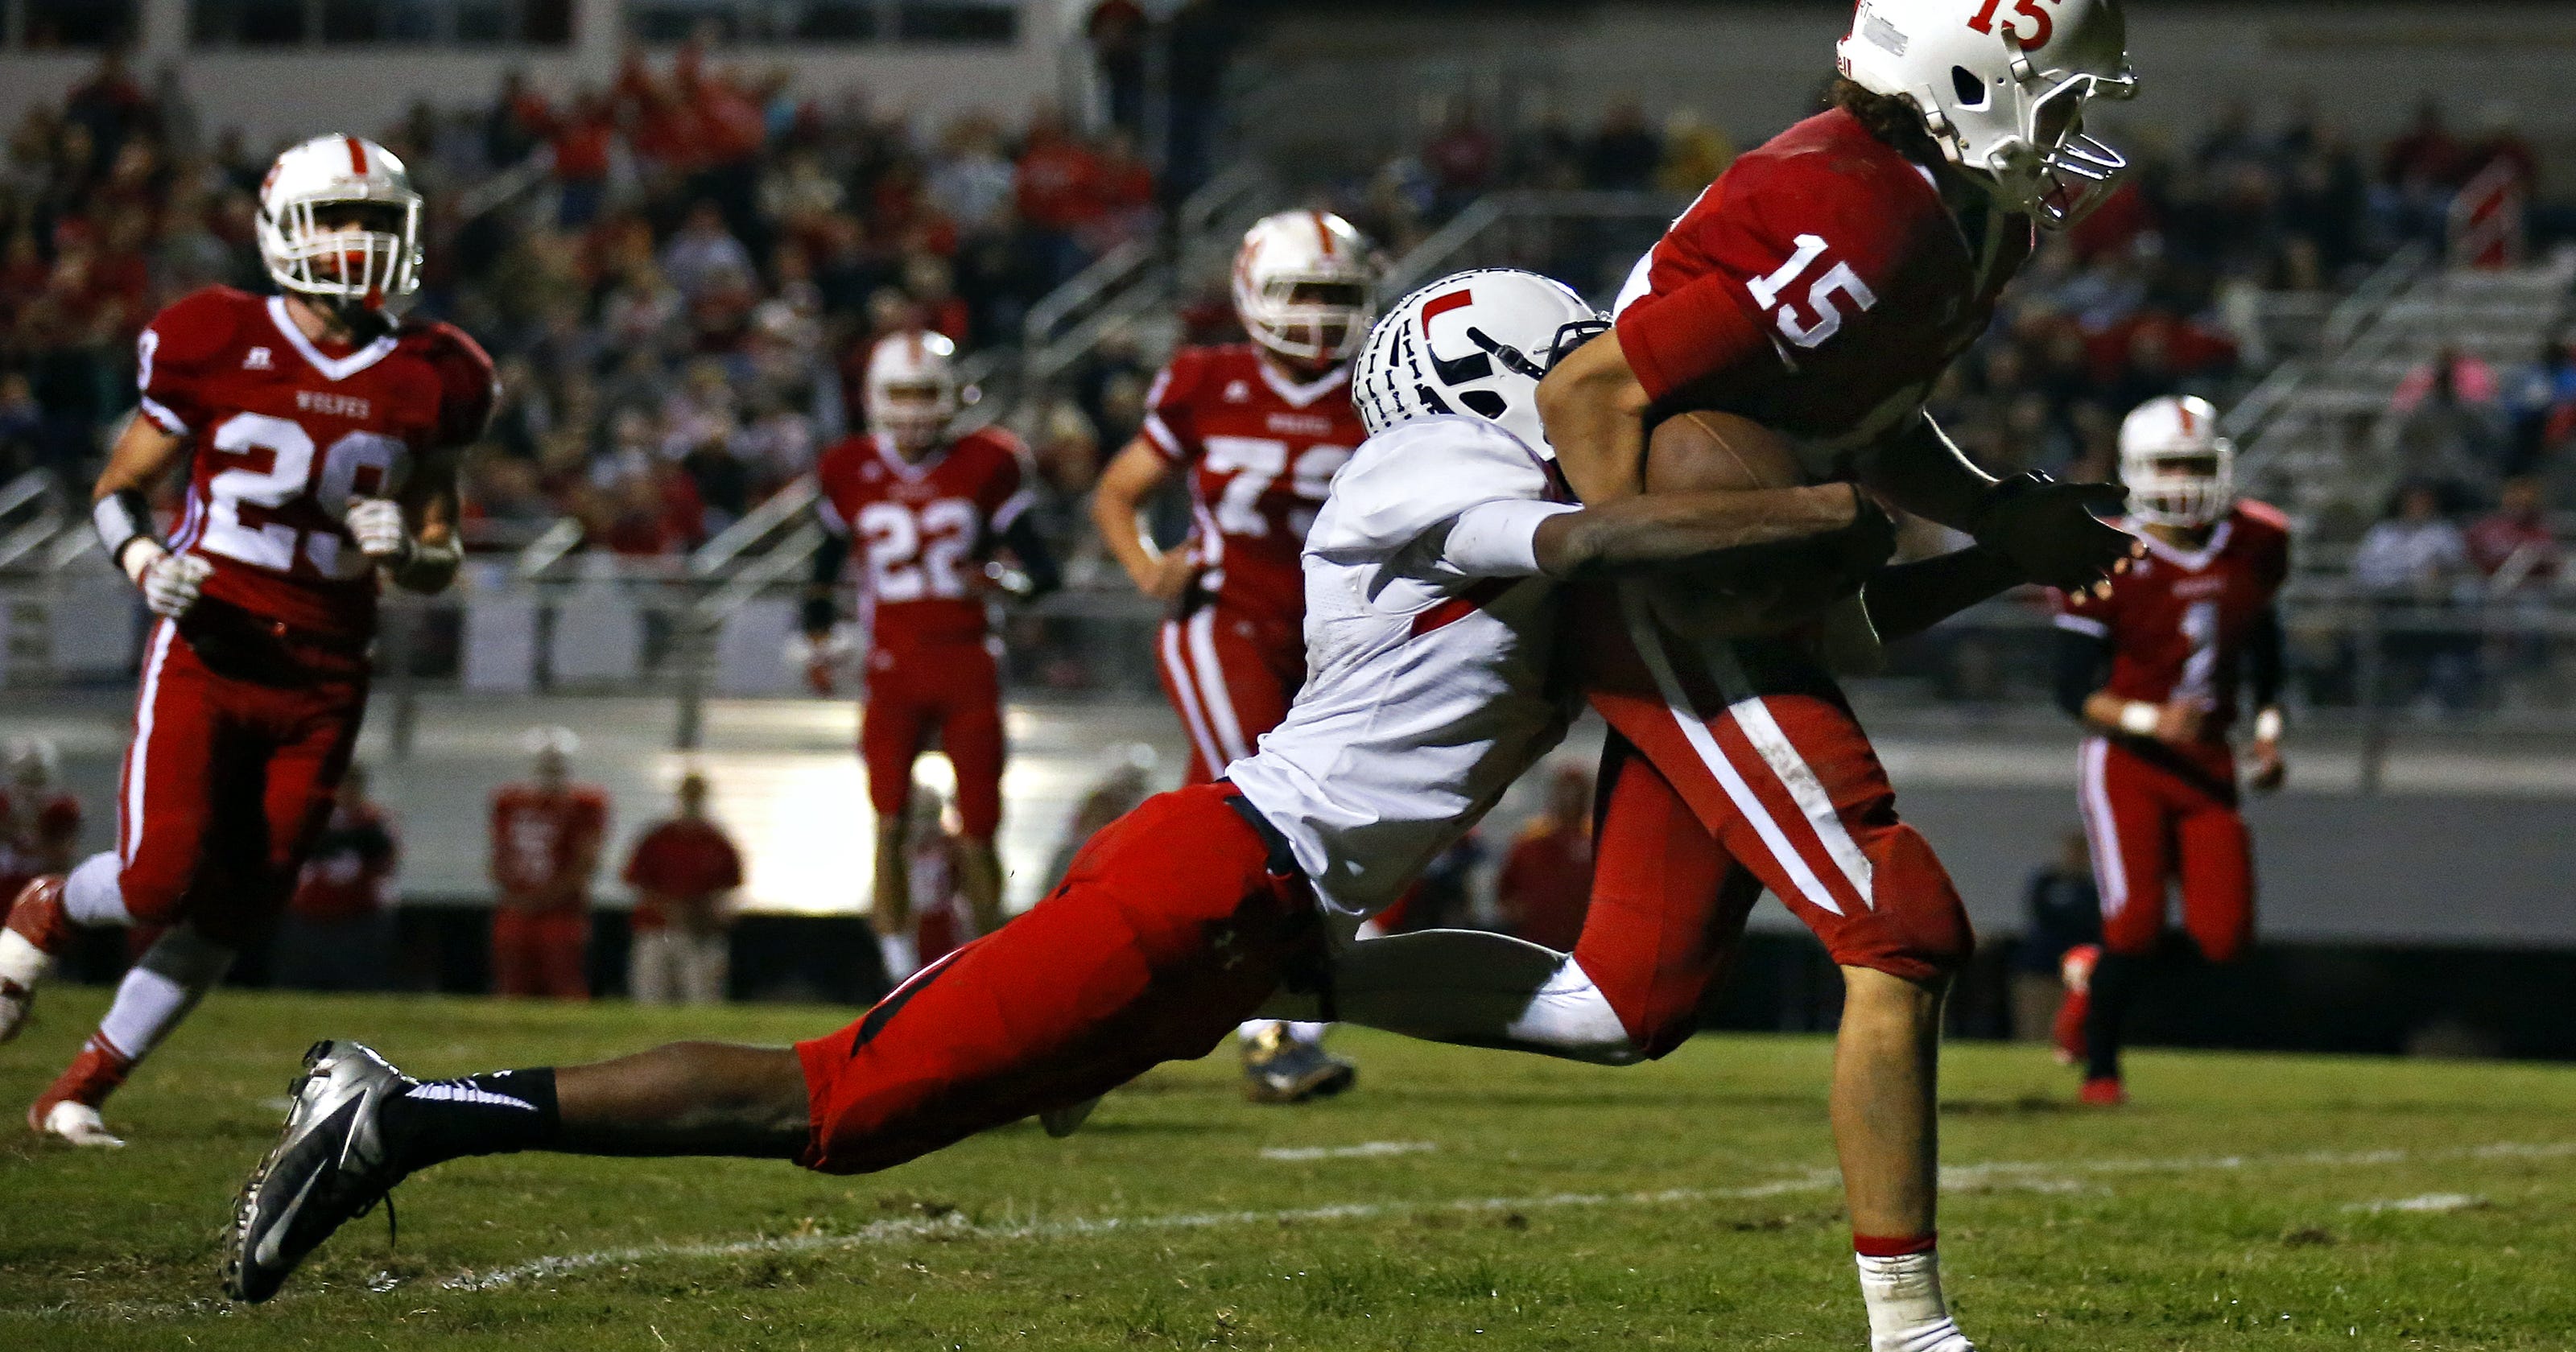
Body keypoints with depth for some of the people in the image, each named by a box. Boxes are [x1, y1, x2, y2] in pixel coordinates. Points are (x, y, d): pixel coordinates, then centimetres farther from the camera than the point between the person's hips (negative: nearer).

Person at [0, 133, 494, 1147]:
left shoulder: (425, 381, 5)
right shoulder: (216, 348, -4)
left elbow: (439, 560, 14)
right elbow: (118, 490, 7)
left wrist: (405, 551, -9)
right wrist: (145, 564, -13)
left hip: (322, 680, 3)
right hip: (206, 653, -3)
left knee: (235, 911, 1)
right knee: (160, 883, -16)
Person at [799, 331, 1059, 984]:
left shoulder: (984, 467, 1)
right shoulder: (851, 473, 5)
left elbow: (1041, 567, 4)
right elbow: (826, 569, 18)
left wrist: (1004, 582, -17)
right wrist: (819, 643, 7)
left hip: (969, 666, 0)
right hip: (894, 670, 0)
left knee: (979, 828, 2)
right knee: (890, 823, -11)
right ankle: (901, 973, -7)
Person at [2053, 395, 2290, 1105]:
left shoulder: (2253, 546, 1)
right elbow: (2074, 688, -13)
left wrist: (2268, 728, 10)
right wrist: (2149, 722, -29)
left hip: (2206, 761, 5)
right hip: (2126, 759, -5)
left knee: (2224, 937, -5)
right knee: (2136, 920, -16)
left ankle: (2098, 972, 24)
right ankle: (2100, 1068, 5)